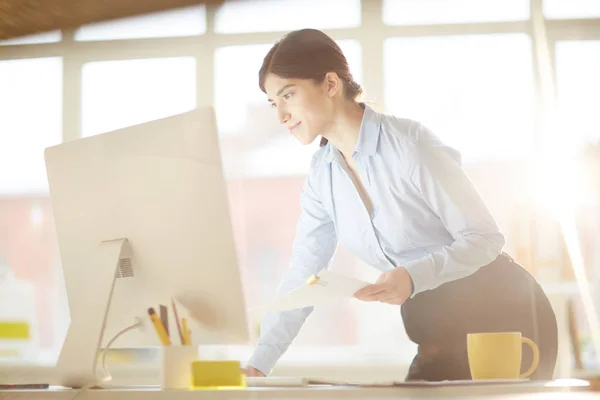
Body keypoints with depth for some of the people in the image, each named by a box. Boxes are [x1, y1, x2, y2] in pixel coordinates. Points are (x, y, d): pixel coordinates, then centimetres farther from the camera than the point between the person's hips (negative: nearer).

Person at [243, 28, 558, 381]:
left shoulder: (409, 143, -20)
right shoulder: (322, 177, 1)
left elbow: (485, 237, -17)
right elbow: (303, 276, 1)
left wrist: (414, 276, -34)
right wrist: (259, 363, -9)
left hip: (504, 316, -6)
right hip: (441, 333, 6)